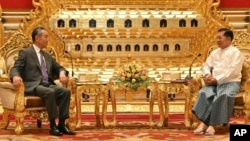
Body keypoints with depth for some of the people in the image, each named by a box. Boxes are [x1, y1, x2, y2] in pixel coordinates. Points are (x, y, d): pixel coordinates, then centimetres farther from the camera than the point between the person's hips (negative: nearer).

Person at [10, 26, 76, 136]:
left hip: (48, 85, 6)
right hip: (33, 86, -6)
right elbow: (15, 68, -5)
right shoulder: (25, 52, 6)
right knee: (50, 92, -36)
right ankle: (52, 125, -29)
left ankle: (61, 124, -21)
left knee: (66, 91, -22)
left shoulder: (48, 56, 26)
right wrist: (16, 76, -30)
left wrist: (62, 72, 1)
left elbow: (58, 68, 28)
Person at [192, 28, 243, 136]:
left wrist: (217, 79, -17)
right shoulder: (215, 52, 22)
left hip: (230, 82, -5)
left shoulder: (235, 52, 1)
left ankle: (212, 124, -34)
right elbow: (206, 65, 18)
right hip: (215, 82, 5)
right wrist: (207, 75, -6)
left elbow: (232, 71, -12)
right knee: (204, 93, -28)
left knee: (224, 95, -38)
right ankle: (203, 123, -35)